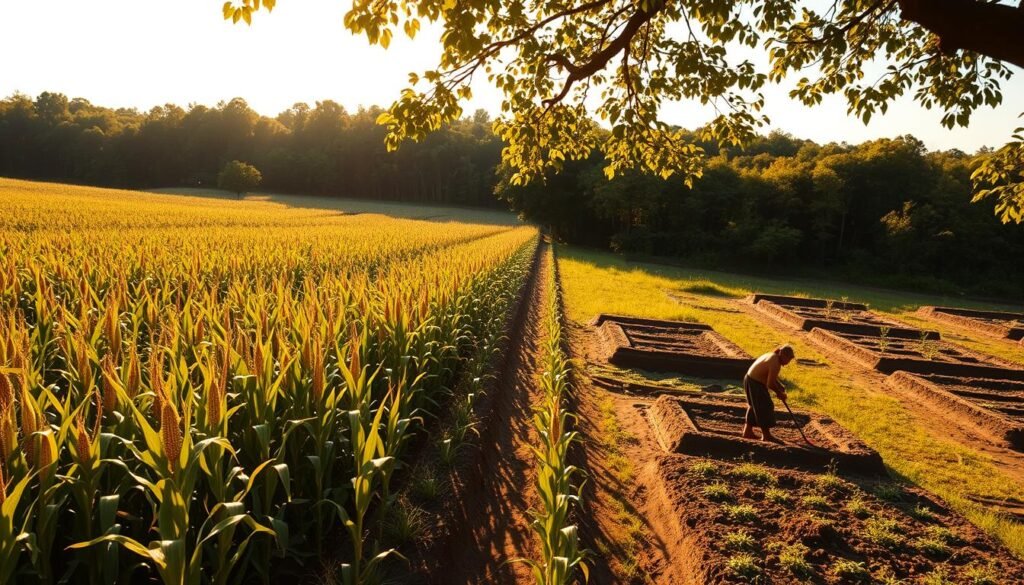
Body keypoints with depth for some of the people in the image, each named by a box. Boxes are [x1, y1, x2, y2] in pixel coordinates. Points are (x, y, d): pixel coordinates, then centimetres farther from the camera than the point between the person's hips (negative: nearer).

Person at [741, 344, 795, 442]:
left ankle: (747, 432, 29)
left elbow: (772, 378, 16)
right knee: (765, 408, 0)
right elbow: (770, 384, -22)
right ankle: (766, 435, 9)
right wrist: (779, 393, -6)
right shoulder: (775, 363, -22)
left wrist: (780, 387, 2)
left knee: (754, 407, 20)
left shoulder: (772, 356, 9)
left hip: (749, 380, 10)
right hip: (755, 384, -10)